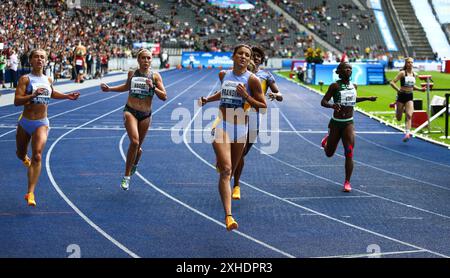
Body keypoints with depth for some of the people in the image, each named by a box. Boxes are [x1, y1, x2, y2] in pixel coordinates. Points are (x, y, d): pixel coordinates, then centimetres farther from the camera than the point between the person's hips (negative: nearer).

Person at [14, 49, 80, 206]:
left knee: (37, 156, -17)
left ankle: (30, 193, -19)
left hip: (42, 123, 1)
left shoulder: (48, 80, 7)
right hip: (25, 122, -1)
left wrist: (67, 96, 21)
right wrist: (34, 94, -30)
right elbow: (17, 101, -19)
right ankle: (25, 159, 59)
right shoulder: (25, 79, -8)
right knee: (20, 154, 18)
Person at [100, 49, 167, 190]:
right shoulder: (132, 73, 1)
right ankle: (127, 176, -12)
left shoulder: (155, 76, -3)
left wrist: (153, 87, -20)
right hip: (130, 111, -1)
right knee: (134, 142, -22)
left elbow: (164, 96, -6)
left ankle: (134, 165, 45)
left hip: (145, 115, 1)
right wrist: (109, 89, 15)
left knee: (138, 146, 10)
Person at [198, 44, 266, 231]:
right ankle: (228, 216, -25)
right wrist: (207, 100, 21)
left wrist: (246, 96, -17)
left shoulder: (252, 79, -4)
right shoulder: (224, 75, 7)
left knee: (230, 171, 13)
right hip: (222, 126, 0)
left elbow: (263, 106, -4)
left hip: (241, 129, 0)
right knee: (226, 170, -17)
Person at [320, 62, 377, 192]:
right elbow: (323, 101, -13)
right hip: (336, 123, -2)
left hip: (349, 123, 2)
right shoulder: (335, 86, -10)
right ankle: (327, 139, 50)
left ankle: (347, 182, -3)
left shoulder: (354, 86, 4)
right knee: (329, 153, 13)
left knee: (349, 154, -12)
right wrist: (332, 105, -33)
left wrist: (367, 98, 15)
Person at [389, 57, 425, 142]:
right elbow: (392, 82, -14)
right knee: (398, 118, 8)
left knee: (409, 116, -15)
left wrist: (420, 89, 8)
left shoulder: (414, 74, 7)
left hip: (410, 96, 3)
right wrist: (398, 89, -27)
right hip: (402, 96, -3)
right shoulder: (402, 73, -9)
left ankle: (407, 133, -17)